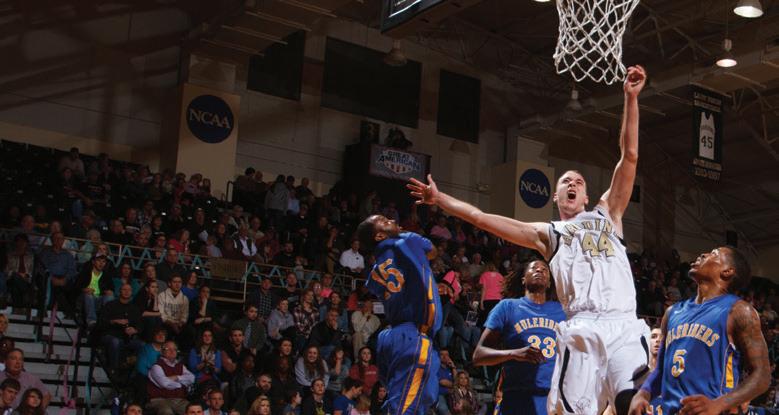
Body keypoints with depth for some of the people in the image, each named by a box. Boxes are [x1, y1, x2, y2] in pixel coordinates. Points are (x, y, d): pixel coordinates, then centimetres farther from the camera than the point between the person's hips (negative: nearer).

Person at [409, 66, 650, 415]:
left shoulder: (607, 214, 25)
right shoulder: (548, 234, 22)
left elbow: (629, 156, 16)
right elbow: (480, 217, 19)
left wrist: (630, 98, 10)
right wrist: (439, 198, 17)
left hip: (624, 325, 1)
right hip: (582, 330, -1)